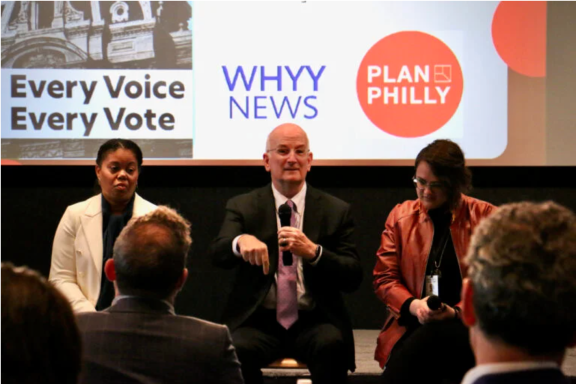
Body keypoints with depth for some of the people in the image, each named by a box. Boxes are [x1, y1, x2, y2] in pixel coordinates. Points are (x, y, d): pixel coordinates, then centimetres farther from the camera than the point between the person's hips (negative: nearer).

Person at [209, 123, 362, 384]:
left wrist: (313, 252, -17)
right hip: (258, 321, 0)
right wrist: (240, 241, -32)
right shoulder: (242, 207, 10)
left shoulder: (336, 211, 10)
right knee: (239, 350, -33)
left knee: (331, 345, -33)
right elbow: (217, 253, -7)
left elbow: (353, 278, 2)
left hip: (314, 322, 1)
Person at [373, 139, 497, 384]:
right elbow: (384, 278, 11)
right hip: (411, 328, 1)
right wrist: (413, 305, -10)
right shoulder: (401, 216, 14)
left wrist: (456, 312, -14)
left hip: (467, 327, -1)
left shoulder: (485, 217, 6)